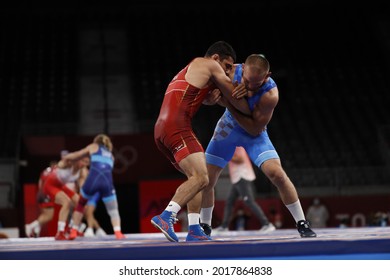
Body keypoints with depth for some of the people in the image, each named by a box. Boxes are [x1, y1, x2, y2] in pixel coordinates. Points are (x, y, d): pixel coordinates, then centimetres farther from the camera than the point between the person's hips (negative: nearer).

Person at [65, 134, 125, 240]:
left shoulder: (93, 147, 28)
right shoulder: (110, 155, 36)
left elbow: (75, 156, 31)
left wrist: (65, 157, 51)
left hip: (93, 178, -1)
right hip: (107, 180, 1)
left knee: (81, 204, 23)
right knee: (113, 210, 16)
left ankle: (74, 232, 18)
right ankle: (118, 232, -7)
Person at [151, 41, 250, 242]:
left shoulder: (188, 72, 34)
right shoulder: (210, 65, 8)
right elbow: (233, 96, 12)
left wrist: (212, 97, 4)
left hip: (161, 130, 10)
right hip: (177, 126, -10)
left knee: (195, 177, 15)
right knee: (201, 178, -19)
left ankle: (194, 230, 5)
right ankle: (166, 217, -33)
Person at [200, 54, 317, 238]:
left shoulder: (270, 95, -33)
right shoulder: (232, 72, -23)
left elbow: (255, 129, -26)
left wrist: (230, 106, -34)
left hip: (254, 133, -3)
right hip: (227, 129, 3)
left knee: (277, 174, -21)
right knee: (206, 181, 0)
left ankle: (302, 224, -8)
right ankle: (205, 226, 23)